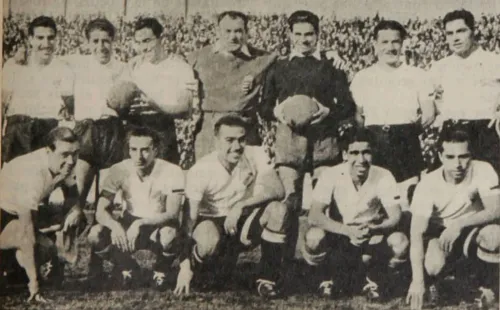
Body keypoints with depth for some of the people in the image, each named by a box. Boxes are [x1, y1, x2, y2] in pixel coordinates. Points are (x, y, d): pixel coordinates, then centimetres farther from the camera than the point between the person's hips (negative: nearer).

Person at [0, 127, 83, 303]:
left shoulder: (62, 163, -13)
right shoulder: (33, 175, -36)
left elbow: (71, 194, 7)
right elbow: (26, 234, -35)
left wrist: (75, 210, -19)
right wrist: (34, 283, -34)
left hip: (24, 210, 8)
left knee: (74, 217, -7)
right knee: (44, 247, -26)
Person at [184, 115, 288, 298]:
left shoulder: (255, 156, -11)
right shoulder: (201, 170, -18)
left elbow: (277, 190, -24)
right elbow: (191, 217, -19)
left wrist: (241, 205, -35)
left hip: (244, 223, 3)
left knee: (277, 210, -26)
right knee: (209, 243, -39)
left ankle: (268, 278, -13)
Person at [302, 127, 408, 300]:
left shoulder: (383, 177, -14)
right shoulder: (331, 175, -17)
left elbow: (395, 217, -19)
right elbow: (314, 216, -25)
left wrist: (372, 229, -41)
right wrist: (348, 230, -41)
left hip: (372, 241, 1)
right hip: (337, 238, -1)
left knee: (400, 242, -28)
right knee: (314, 237, -32)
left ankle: (373, 281, 2)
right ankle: (330, 278, 1)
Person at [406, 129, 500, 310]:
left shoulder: (482, 171, -19)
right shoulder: (428, 185, -22)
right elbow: (416, 234, -28)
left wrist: (460, 224, -41)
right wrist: (417, 280, -39)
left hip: (472, 233, 1)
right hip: (439, 235, -1)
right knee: (433, 265, -36)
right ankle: (432, 283, 7)